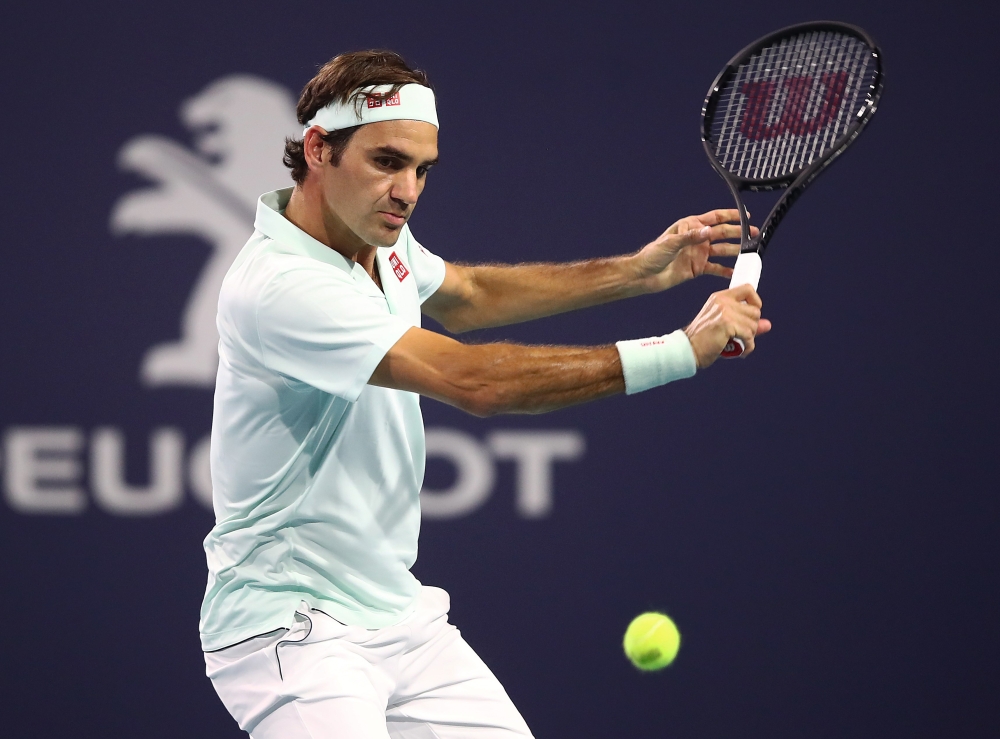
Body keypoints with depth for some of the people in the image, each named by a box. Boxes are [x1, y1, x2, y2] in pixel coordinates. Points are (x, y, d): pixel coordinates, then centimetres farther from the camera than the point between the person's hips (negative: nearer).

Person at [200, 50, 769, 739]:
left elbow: (466, 296, 29)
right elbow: (477, 381, -30)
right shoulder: (280, 286, -24)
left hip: (401, 616, 9)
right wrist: (680, 351, -28)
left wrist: (640, 270, 19)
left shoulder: (381, 238, 5)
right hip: (293, 629, -9)